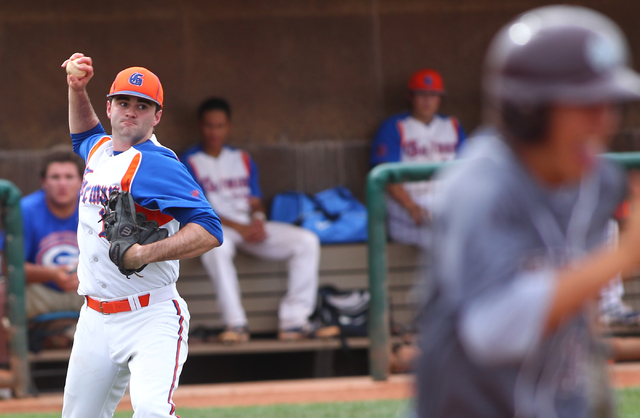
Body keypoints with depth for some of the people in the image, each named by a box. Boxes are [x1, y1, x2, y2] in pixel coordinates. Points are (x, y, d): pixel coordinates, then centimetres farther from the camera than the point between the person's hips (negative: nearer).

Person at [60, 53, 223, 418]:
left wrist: (144, 254, -33)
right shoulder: (100, 150, 12)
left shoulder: (157, 165, -13)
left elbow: (210, 232, -22)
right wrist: (77, 90, 24)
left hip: (152, 318, -8)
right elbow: (84, 134, 41)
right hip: (96, 318, 8)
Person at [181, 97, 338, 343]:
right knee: (216, 246, -43)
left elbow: (255, 202, 17)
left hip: (251, 228, 5)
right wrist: (240, 228, -16)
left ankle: (294, 321, -20)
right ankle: (235, 324, -41)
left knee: (307, 241, -15)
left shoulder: (242, 160, 21)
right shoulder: (189, 162, 3)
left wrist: (258, 219, -8)